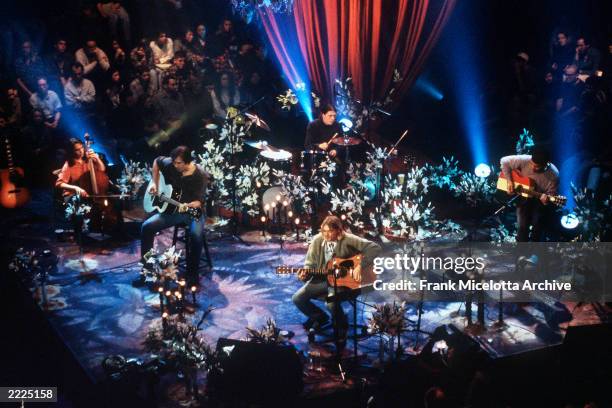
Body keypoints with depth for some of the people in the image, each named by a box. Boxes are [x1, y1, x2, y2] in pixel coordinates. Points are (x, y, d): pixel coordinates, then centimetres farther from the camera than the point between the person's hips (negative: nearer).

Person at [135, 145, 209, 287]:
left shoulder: (201, 176, -18)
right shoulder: (169, 164, -7)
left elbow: (199, 201, -21)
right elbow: (156, 161, 16)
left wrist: (187, 206, -41)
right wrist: (155, 183, 8)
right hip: (171, 210, 4)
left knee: (196, 234, -35)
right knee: (147, 227, -17)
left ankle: (192, 274, -19)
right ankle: (146, 270, -7)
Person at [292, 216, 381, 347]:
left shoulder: (348, 240, -17)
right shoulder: (317, 240, -3)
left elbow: (374, 248, -21)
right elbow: (310, 263, 5)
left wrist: (360, 267, -26)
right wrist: (305, 274, -17)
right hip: (322, 279, 5)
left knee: (331, 303, -33)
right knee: (297, 298, -8)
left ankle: (342, 326, 0)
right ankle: (320, 317, 19)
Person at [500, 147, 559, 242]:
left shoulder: (553, 175, -24)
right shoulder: (524, 160, -25)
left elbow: (551, 194, -12)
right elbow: (504, 161, -13)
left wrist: (546, 198, -36)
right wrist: (509, 181, -18)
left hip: (539, 200, 0)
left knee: (537, 223, -18)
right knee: (523, 225, -16)